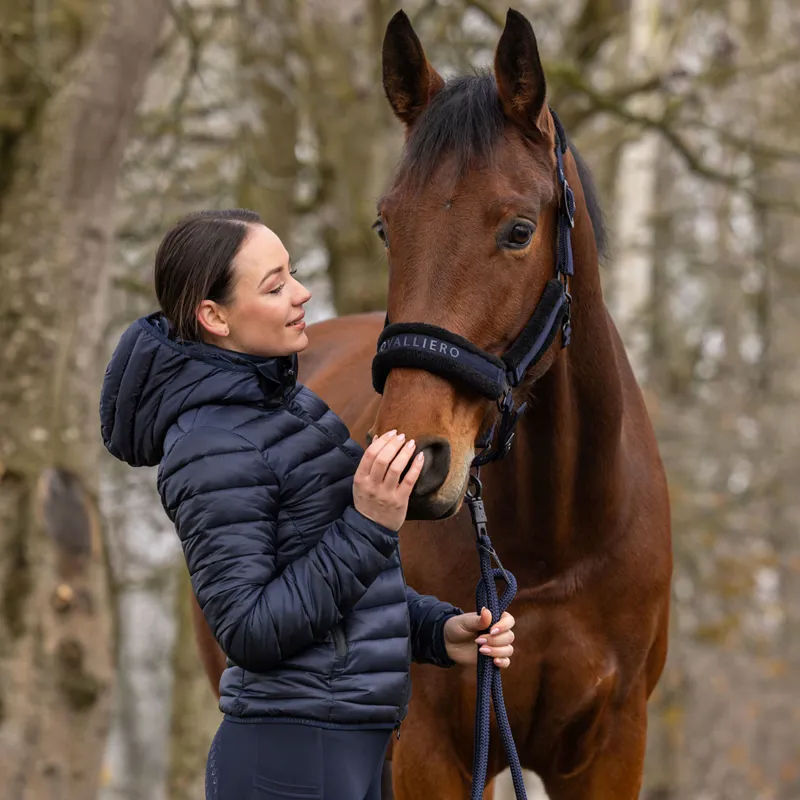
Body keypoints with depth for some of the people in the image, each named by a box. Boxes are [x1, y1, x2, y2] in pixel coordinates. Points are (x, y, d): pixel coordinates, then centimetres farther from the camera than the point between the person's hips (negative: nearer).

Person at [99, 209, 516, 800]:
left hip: (349, 751, 9)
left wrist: (439, 630, 4)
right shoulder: (213, 447, -16)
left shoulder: (282, 402, 13)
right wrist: (369, 524, -23)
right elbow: (249, 631, -21)